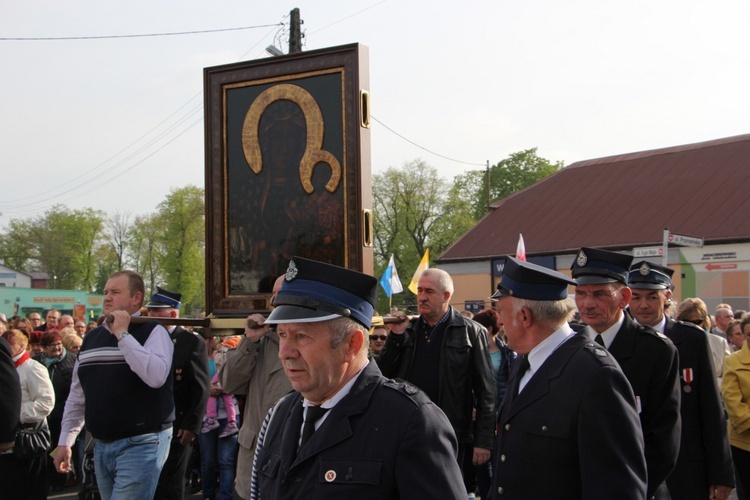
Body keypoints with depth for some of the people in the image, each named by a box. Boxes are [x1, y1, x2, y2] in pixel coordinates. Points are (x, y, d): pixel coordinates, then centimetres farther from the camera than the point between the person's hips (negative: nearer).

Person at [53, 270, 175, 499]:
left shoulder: (153, 332, -7)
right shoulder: (92, 337, 13)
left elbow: (156, 376, -26)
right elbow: (77, 396, 19)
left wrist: (122, 335, -20)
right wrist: (65, 441, 17)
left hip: (140, 445, -7)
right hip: (101, 446, 7)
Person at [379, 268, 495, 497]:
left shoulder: (471, 332, -3)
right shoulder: (408, 329, 10)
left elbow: (485, 390, -5)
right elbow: (383, 374, 5)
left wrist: (484, 441, -9)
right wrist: (395, 336, -6)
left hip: (452, 436, -4)